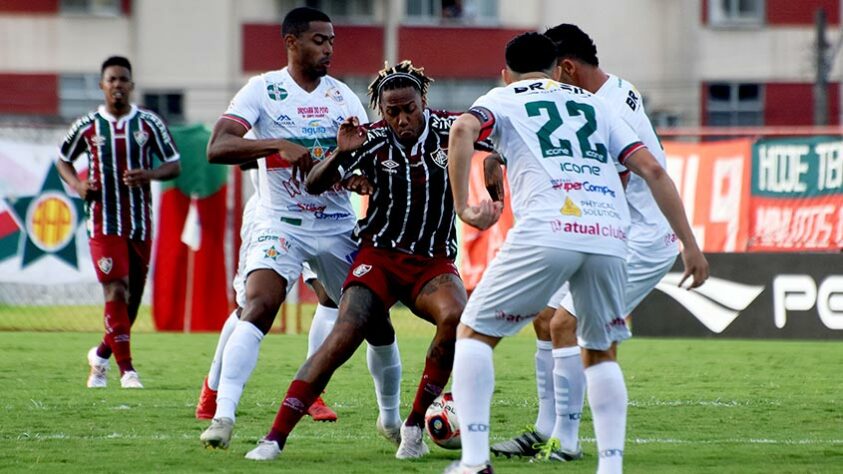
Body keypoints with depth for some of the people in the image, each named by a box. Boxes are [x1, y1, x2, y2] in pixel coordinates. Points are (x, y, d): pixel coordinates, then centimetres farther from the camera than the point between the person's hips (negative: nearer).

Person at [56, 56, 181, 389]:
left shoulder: (149, 123, 3)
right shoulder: (87, 127, 3)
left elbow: (174, 165, 5)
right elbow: (63, 160, 16)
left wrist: (149, 175, -15)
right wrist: (77, 186, -4)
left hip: (140, 223, 2)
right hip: (103, 221, -2)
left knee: (133, 296, 7)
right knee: (116, 290, -14)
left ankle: (102, 354, 29)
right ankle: (126, 368, -13)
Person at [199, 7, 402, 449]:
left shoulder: (342, 95, 7)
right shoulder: (263, 90, -6)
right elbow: (217, 147, -18)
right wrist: (279, 145, -30)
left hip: (339, 226, 4)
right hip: (280, 225, -4)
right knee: (258, 308, -25)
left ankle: (391, 415, 25)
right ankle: (223, 416, -28)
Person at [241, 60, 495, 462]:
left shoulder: (448, 129, -4)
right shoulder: (372, 141, -6)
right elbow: (314, 185, -10)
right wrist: (341, 155, -30)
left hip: (434, 262, 1)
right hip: (380, 255, -1)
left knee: (455, 318, -30)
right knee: (345, 335, -22)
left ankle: (414, 425, -13)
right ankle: (276, 437, -21)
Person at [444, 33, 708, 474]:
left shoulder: (502, 99, 21)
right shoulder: (592, 104, 29)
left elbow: (463, 130, -4)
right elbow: (651, 169, 19)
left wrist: (462, 206, -3)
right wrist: (690, 246, 20)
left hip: (547, 231, -3)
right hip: (609, 236, 3)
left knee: (473, 333, 11)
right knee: (601, 353, 23)